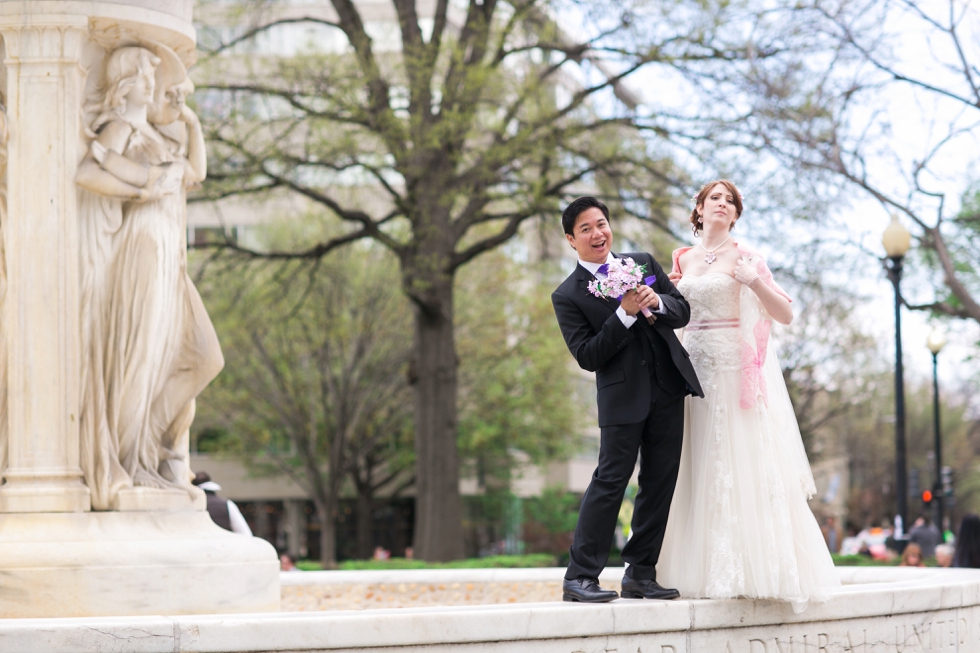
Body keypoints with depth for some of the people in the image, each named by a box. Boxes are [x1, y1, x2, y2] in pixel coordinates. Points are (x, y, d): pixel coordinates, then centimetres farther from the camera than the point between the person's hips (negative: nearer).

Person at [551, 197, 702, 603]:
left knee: (660, 483, 6)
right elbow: (587, 356, -12)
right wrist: (625, 314, -20)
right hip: (623, 397, -5)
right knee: (610, 480, -10)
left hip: (668, 388, 5)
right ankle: (579, 577, -6)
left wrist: (658, 303, -12)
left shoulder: (643, 263, 11)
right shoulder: (568, 296, -4)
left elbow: (683, 311, 11)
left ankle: (640, 574, 13)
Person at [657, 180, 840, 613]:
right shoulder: (684, 259, 14)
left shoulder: (743, 256, -1)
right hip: (692, 365, 5)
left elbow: (785, 314, -6)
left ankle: (748, 570, -6)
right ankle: (704, 570, 7)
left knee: (738, 466, -8)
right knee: (697, 471, 3)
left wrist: (755, 282, -22)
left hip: (733, 368, -5)